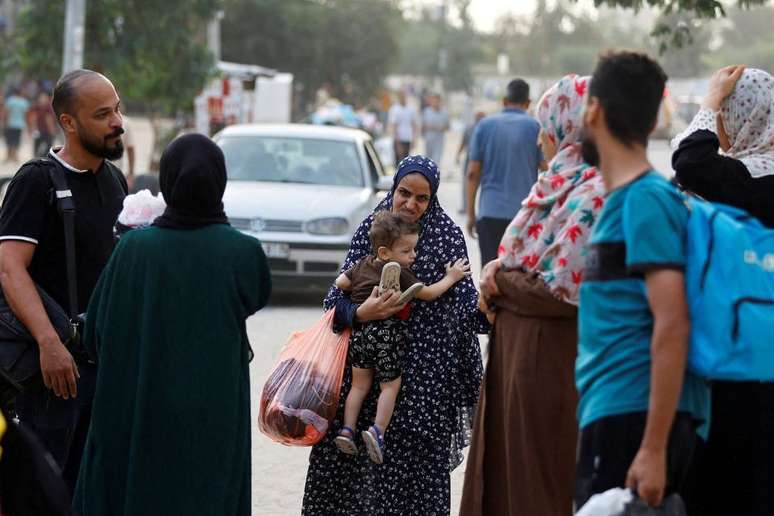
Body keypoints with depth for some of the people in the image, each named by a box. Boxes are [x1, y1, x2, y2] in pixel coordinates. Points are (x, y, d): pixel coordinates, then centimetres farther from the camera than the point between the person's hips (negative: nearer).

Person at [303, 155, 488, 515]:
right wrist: (360, 313, -20)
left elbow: (462, 297, -9)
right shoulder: (371, 229, 4)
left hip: (425, 369, -2)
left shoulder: (446, 236, -2)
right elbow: (339, 296, 1)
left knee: (415, 455, -4)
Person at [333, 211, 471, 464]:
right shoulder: (399, 273, -10)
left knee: (360, 384, 15)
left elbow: (341, 282, 9)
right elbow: (427, 293, -8)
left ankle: (347, 429, 8)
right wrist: (451, 278, 3)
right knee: (390, 385, 4)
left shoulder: (363, 265, 8)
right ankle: (378, 431, -10)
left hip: (359, 333, 6)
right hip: (387, 334, -6)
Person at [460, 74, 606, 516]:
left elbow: (560, 289, -22)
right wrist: (501, 272, -4)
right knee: (505, 470, 15)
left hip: (551, 359, -9)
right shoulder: (564, 183, 12)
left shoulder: (594, 194, -17)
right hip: (518, 348, 9)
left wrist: (499, 280, -8)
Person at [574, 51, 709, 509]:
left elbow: (672, 326, -19)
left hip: (633, 419, -9)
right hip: (617, 415, 9)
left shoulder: (646, 200, -12)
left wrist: (654, 447, -22)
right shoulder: (623, 198, 16)